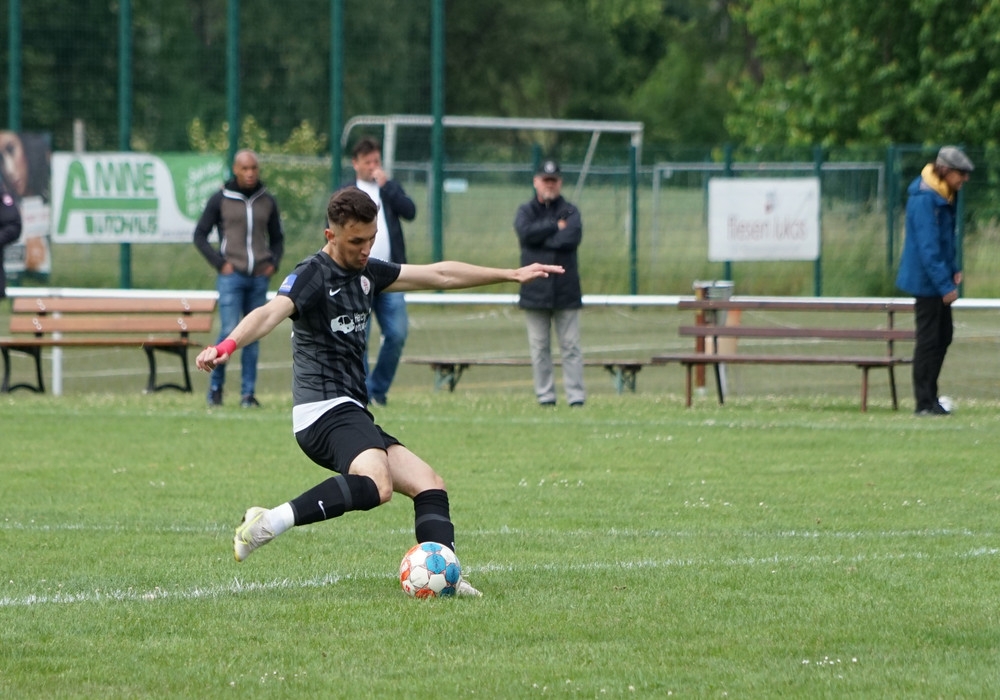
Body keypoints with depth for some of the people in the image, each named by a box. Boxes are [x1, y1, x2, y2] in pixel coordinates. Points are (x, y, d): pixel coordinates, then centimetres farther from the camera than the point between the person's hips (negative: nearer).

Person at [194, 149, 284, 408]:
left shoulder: (267, 202, 11)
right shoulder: (220, 200, 2)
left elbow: (277, 238, 21)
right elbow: (200, 235, 5)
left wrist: (274, 263, 3)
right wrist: (219, 263, -5)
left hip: (259, 278, 3)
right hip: (231, 277, -3)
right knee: (229, 332, -11)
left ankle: (248, 393, 6)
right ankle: (216, 387, 5)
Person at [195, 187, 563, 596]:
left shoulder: (366, 272, 17)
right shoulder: (312, 276, -10)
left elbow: (439, 274, 25)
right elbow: (271, 313, -29)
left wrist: (511, 275, 29)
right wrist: (228, 346, -49)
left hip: (351, 415, 10)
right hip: (324, 410, -10)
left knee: (430, 486, 8)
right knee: (376, 486, -34)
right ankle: (270, 523, -34)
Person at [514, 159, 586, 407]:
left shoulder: (569, 211, 9)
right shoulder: (526, 211, 10)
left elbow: (573, 237, -10)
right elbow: (525, 232, -11)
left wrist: (541, 237, -8)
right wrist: (556, 227, -8)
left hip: (566, 291, -1)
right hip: (535, 290, 1)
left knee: (571, 346, -2)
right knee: (539, 347, 1)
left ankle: (576, 396, -4)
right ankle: (545, 395, 5)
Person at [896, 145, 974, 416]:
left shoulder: (943, 197, 10)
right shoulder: (924, 200, -21)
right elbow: (928, 247, -25)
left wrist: (953, 270, 9)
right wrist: (945, 285, -26)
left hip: (937, 279, 10)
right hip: (925, 281, -10)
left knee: (943, 336, 15)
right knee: (929, 340, -5)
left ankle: (929, 397, 23)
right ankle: (925, 403, 1)